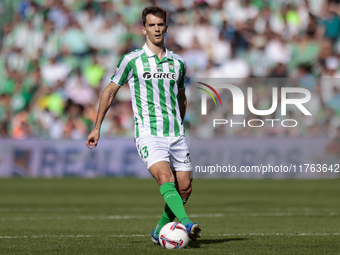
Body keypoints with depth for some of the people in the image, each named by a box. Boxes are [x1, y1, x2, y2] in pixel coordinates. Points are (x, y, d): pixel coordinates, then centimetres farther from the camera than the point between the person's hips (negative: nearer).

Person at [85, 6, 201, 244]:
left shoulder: (178, 63, 10)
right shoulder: (132, 60, -1)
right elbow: (110, 91, 9)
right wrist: (97, 128, 10)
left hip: (175, 133, 5)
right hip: (148, 133, -5)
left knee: (184, 188, 1)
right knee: (165, 178, -26)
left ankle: (160, 231, 20)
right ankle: (186, 223, -42)